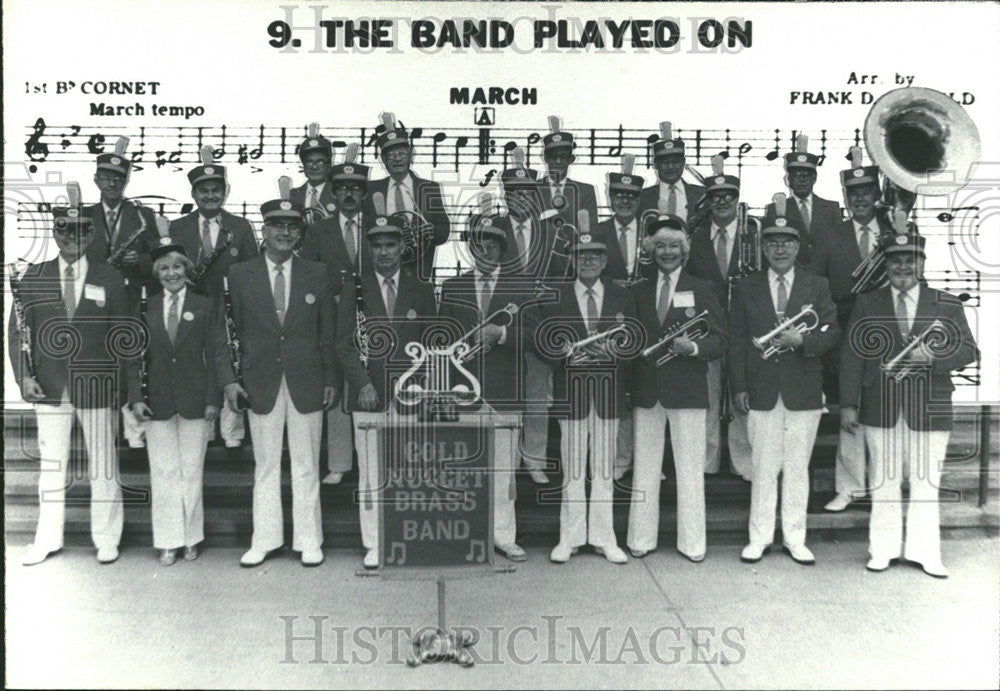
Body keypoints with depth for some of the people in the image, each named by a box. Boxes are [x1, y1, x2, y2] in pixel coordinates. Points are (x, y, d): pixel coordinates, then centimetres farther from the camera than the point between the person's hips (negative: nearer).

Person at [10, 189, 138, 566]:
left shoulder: (110, 279, 2)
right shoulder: (33, 277, 7)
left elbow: (127, 335, 3)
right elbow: (17, 330, 9)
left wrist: (122, 383, -4)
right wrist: (24, 376, -2)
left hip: (97, 389, -2)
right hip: (49, 388, 2)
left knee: (103, 467, 5)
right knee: (51, 465, 11)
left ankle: (106, 540, 17)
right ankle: (48, 539, 24)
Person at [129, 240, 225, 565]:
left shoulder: (206, 307, 3)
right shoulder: (146, 310, 9)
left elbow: (215, 355, 0)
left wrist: (213, 399, -6)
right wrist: (136, 397, -2)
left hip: (194, 401, -2)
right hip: (158, 403, 2)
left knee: (191, 472, 5)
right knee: (163, 473, 5)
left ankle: (191, 538, 17)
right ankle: (168, 542, 14)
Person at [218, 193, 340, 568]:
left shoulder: (317, 275, 4)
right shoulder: (240, 275, 3)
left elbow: (328, 332, 6)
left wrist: (331, 379, 2)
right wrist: (228, 378, -3)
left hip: (306, 382, 0)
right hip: (261, 383, 0)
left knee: (306, 466, 7)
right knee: (265, 466, 8)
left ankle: (309, 541, 17)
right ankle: (264, 540, 20)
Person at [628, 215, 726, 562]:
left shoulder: (701, 290, 4)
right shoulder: (638, 292, 12)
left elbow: (719, 340, -2)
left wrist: (693, 347, -18)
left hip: (688, 390, -2)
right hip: (645, 389, 3)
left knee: (690, 469, 4)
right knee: (644, 468, 9)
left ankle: (692, 543, 14)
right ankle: (641, 539, 19)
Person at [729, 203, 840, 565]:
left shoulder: (817, 286, 8)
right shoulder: (746, 288, 6)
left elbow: (832, 331, 3)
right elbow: (736, 340, 4)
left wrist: (801, 339, -17)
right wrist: (738, 386, -3)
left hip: (804, 391, 1)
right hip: (762, 392, 0)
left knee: (797, 467, 7)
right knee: (764, 467, 4)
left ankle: (795, 537, 18)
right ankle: (760, 537, 15)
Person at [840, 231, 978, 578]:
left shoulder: (947, 305, 7)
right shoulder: (866, 305, 7)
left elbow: (969, 351, 3)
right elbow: (851, 356, 2)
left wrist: (932, 356, -17)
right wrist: (848, 404, -5)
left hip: (929, 408, 0)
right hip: (880, 407, 0)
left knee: (926, 481, 5)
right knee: (884, 480, 6)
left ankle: (924, 552, 17)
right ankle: (883, 549, 17)